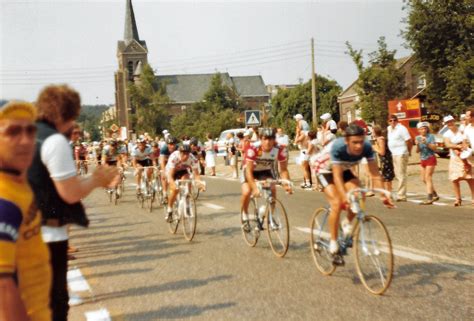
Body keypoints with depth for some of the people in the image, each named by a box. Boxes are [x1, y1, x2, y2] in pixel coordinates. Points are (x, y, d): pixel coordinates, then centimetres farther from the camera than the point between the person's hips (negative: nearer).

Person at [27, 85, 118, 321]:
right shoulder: (55, 140, -17)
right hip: (47, 234, -8)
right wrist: (96, 179, -1)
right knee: (55, 302, 5)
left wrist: (93, 179, 14)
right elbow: (70, 194, -18)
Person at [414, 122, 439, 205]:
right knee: (424, 179, 10)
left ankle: (429, 199, -12)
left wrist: (426, 143, -25)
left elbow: (434, 148, -13)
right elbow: (417, 151, 4)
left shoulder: (431, 136, -8)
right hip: (422, 160, 7)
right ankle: (435, 195, 26)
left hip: (430, 159, -6)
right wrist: (417, 145, -15)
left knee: (428, 178, -11)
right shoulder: (418, 137, 6)